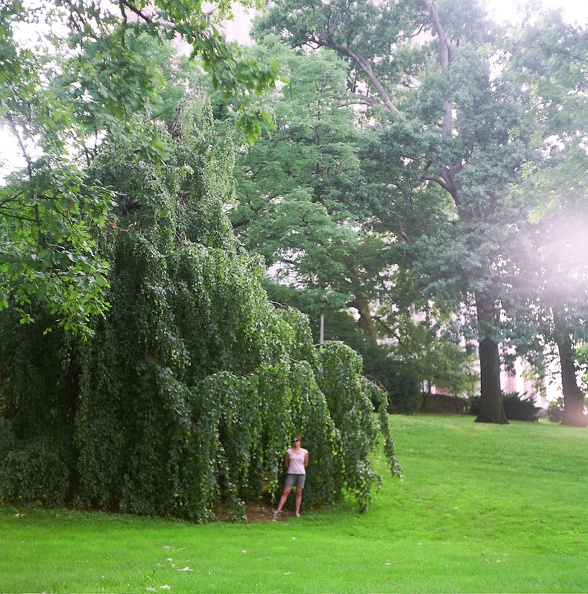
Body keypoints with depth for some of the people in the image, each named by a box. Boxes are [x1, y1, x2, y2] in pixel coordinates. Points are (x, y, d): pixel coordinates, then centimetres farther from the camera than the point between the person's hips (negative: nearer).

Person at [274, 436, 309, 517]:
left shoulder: (305, 452, 1)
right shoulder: (289, 451, -1)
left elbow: (306, 463, 12)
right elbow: (286, 462, 10)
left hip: (301, 474, 1)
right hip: (291, 474, -1)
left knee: (299, 493, 4)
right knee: (285, 492, -4)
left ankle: (297, 512, 8)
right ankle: (279, 509, -3)